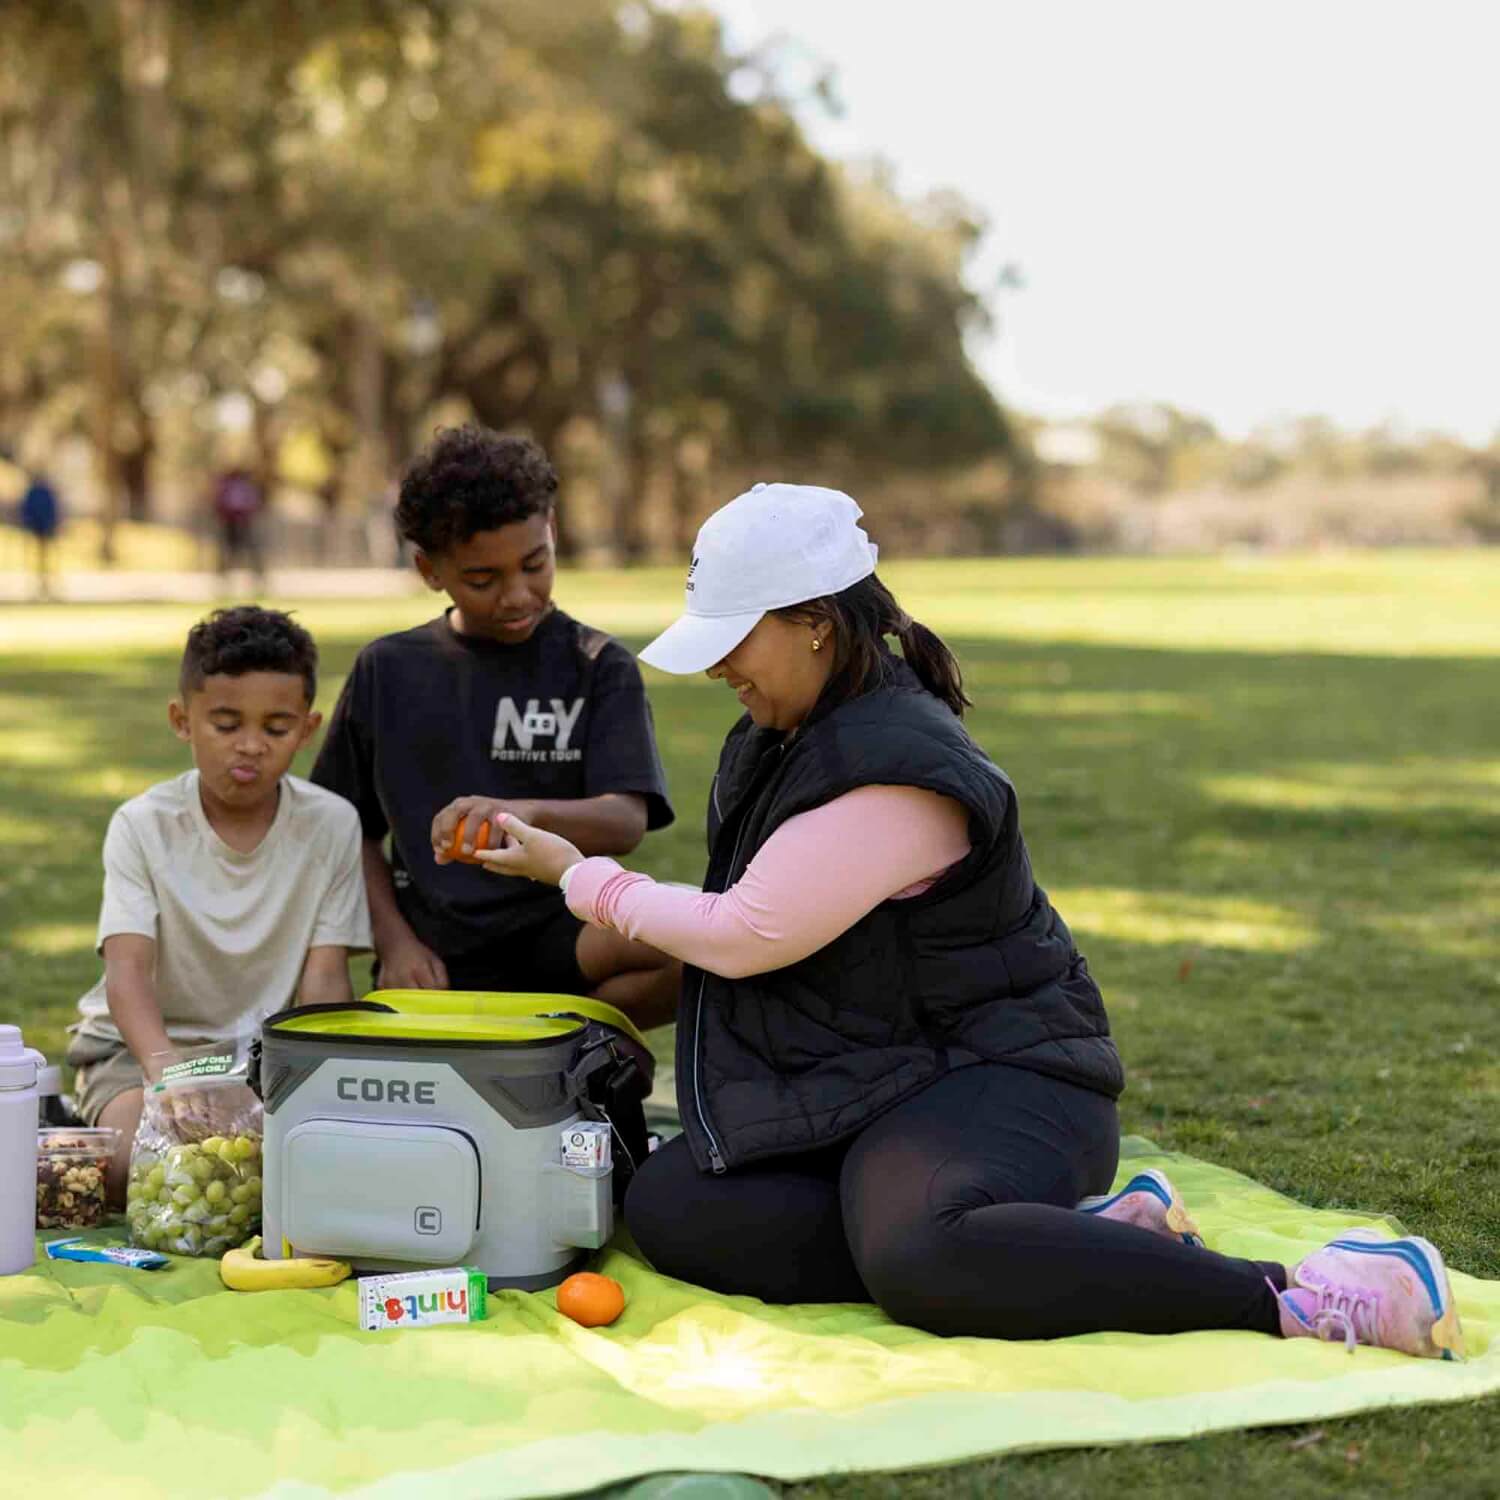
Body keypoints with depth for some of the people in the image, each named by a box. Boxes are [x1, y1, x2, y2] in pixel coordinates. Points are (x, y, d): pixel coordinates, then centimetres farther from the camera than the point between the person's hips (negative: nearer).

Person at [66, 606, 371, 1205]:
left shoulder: (331, 824, -5)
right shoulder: (143, 826, -9)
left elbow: (325, 977, -9)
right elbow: (128, 968, -22)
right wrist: (163, 1066, -44)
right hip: (143, 1042, -1)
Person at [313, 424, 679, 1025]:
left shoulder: (596, 667, 3)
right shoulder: (388, 670, 10)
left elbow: (626, 822, -12)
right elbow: (353, 827, 17)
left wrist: (524, 813, -33)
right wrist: (394, 941, 0)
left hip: (555, 936, -1)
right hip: (431, 957, 1)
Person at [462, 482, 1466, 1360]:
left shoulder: (895, 771, -20)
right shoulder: (790, 738, 13)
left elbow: (744, 936, -16)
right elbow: (744, 925, 28)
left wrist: (578, 875, -4)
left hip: (993, 1076, -10)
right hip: (848, 1087, 10)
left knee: (921, 1259, -40)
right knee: (668, 1209, -12)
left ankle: (1299, 1300, -29)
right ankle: (1081, 1232, -15)